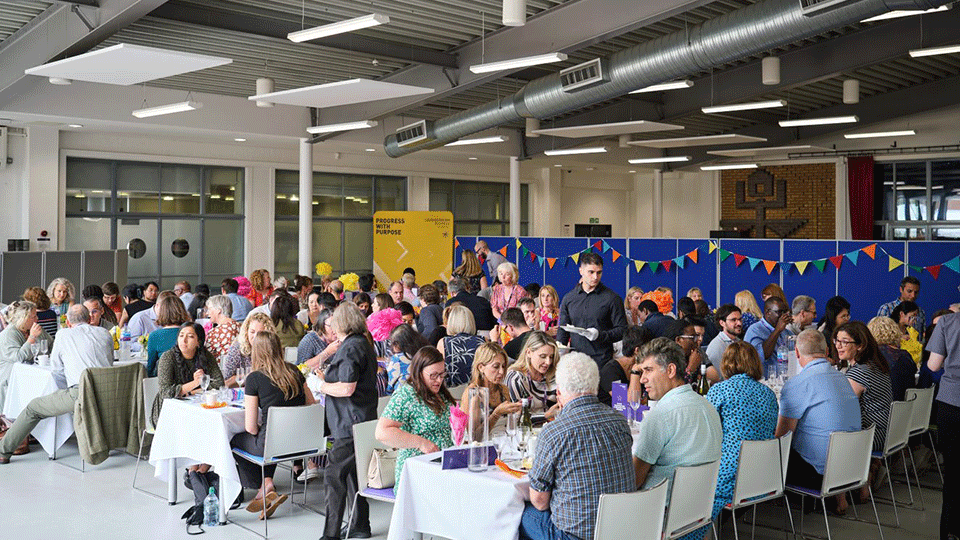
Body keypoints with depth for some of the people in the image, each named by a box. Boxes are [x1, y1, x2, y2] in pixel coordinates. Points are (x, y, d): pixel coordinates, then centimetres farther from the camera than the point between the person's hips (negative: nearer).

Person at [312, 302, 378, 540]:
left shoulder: (350, 348, -17)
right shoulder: (363, 344, 15)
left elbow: (347, 388, -23)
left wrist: (320, 386, -9)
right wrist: (327, 378, 20)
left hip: (349, 423, -11)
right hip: (360, 420, 11)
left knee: (335, 476, -7)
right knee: (353, 472, 18)